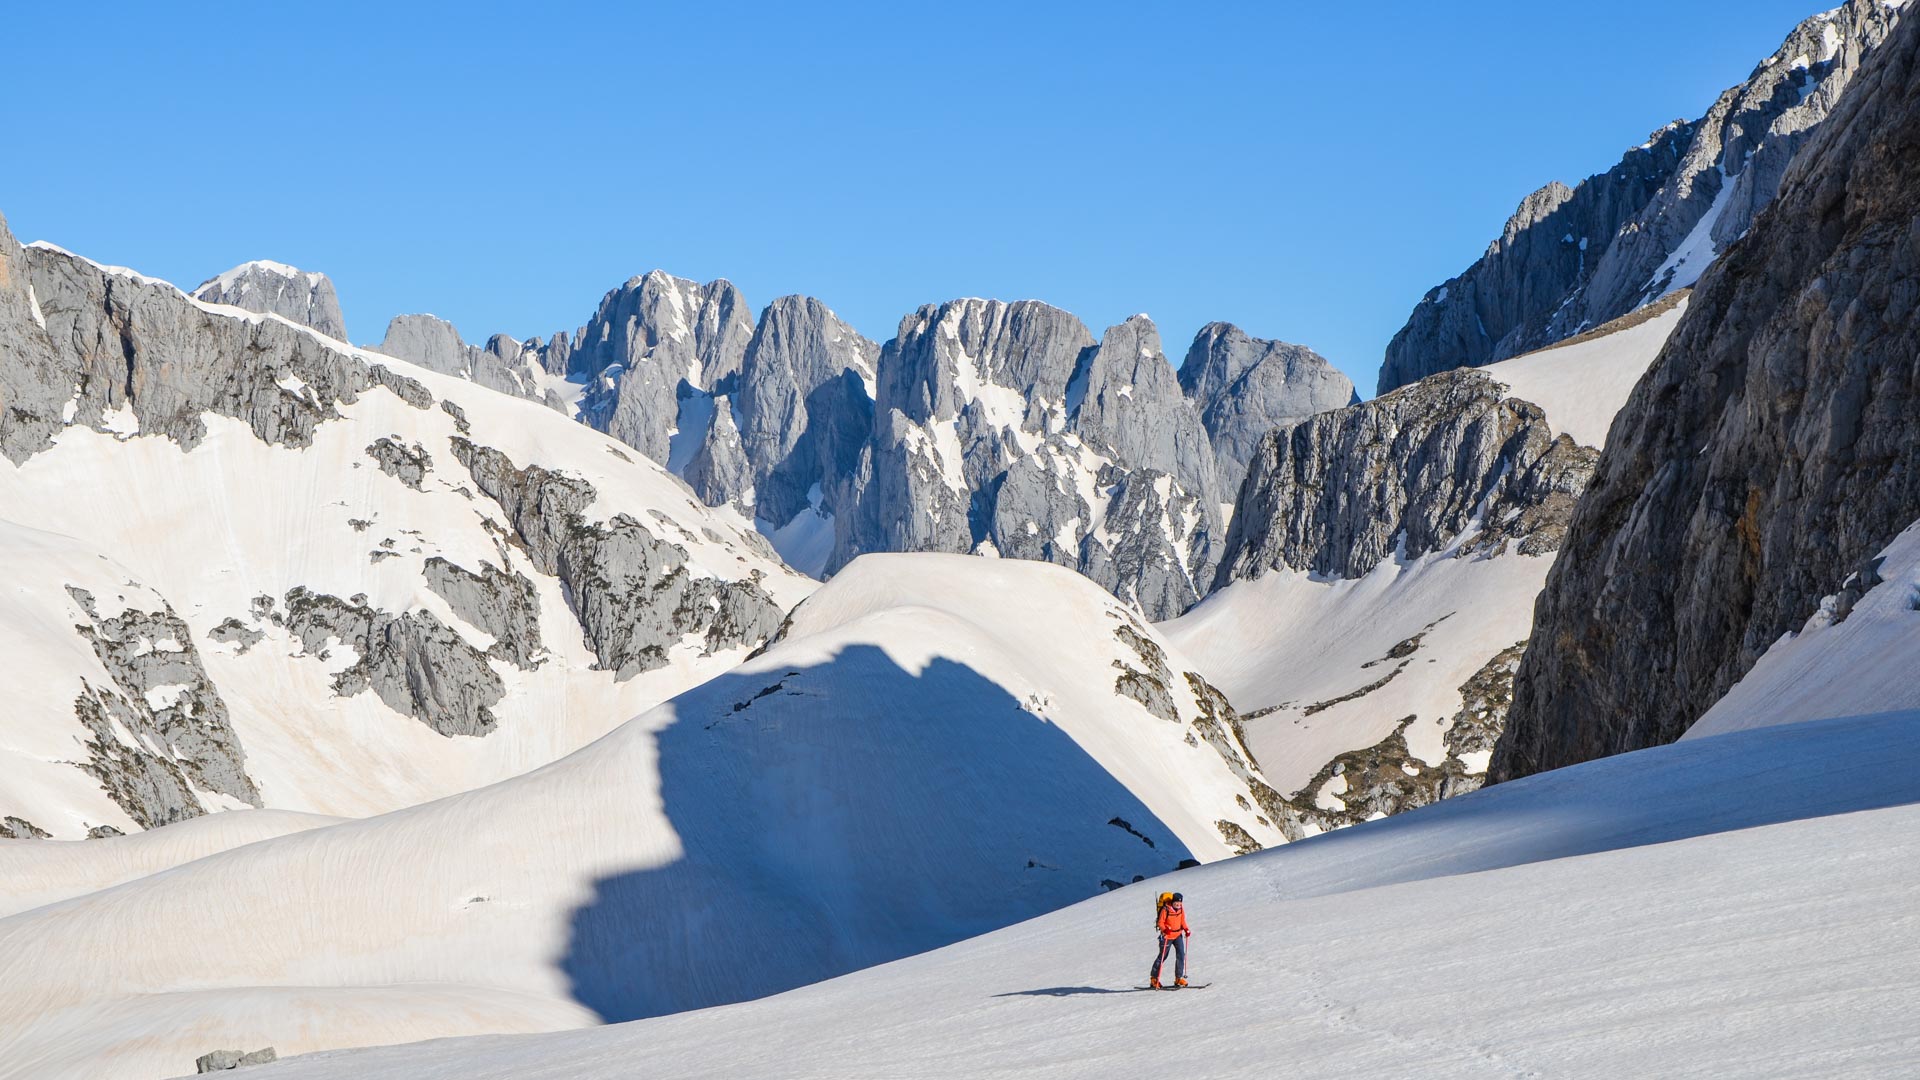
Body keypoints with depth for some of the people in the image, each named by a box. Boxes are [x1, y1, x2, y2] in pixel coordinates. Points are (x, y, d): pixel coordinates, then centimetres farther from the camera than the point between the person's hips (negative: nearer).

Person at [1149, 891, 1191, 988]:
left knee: (1181, 955, -7)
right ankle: (1154, 979, 15)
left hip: (1178, 935, 5)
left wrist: (1186, 929, -7)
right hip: (1167, 936, -5)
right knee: (1162, 956, 3)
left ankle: (1179, 978, 2)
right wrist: (1165, 929, -33)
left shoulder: (1181, 909, -2)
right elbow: (1160, 923, -15)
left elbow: (1182, 921, 9)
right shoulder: (1165, 910, -19)